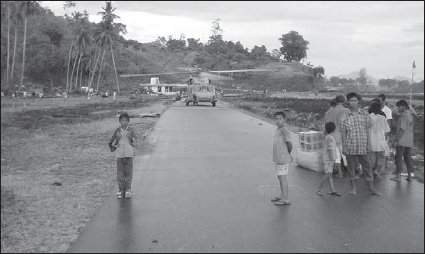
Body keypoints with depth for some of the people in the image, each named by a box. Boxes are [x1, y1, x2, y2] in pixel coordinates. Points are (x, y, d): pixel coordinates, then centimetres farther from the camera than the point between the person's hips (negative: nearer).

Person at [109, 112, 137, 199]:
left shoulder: (130, 130, 3)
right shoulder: (117, 131, 4)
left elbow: (134, 140, -8)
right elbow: (112, 143, 6)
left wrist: (130, 137, -21)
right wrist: (117, 138, -5)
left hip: (129, 153, -1)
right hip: (119, 154, 1)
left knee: (129, 172, 2)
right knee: (120, 172, 2)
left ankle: (128, 189, 10)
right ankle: (121, 189, 11)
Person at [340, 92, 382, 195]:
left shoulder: (364, 113, 1)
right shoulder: (344, 117, -2)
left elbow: (368, 129, 5)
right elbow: (343, 133, 2)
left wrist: (369, 143, 2)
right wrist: (343, 147, 1)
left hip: (362, 146, 1)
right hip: (350, 146, 0)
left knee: (367, 167, 5)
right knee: (351, 167, 9)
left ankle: (371, 188, 12)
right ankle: (353, 187, 24)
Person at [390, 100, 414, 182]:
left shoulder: (404, 115, -13)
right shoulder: (410, 115, 15)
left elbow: (402, 129, -19)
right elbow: (410, 129, 17)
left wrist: (396, 140, -18)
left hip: (402, 141, -9)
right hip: (409, 141, 9)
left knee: (398, 157, -4)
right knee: (407, 157, 12)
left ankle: (398, 176, -3)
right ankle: (409, 175, 14)